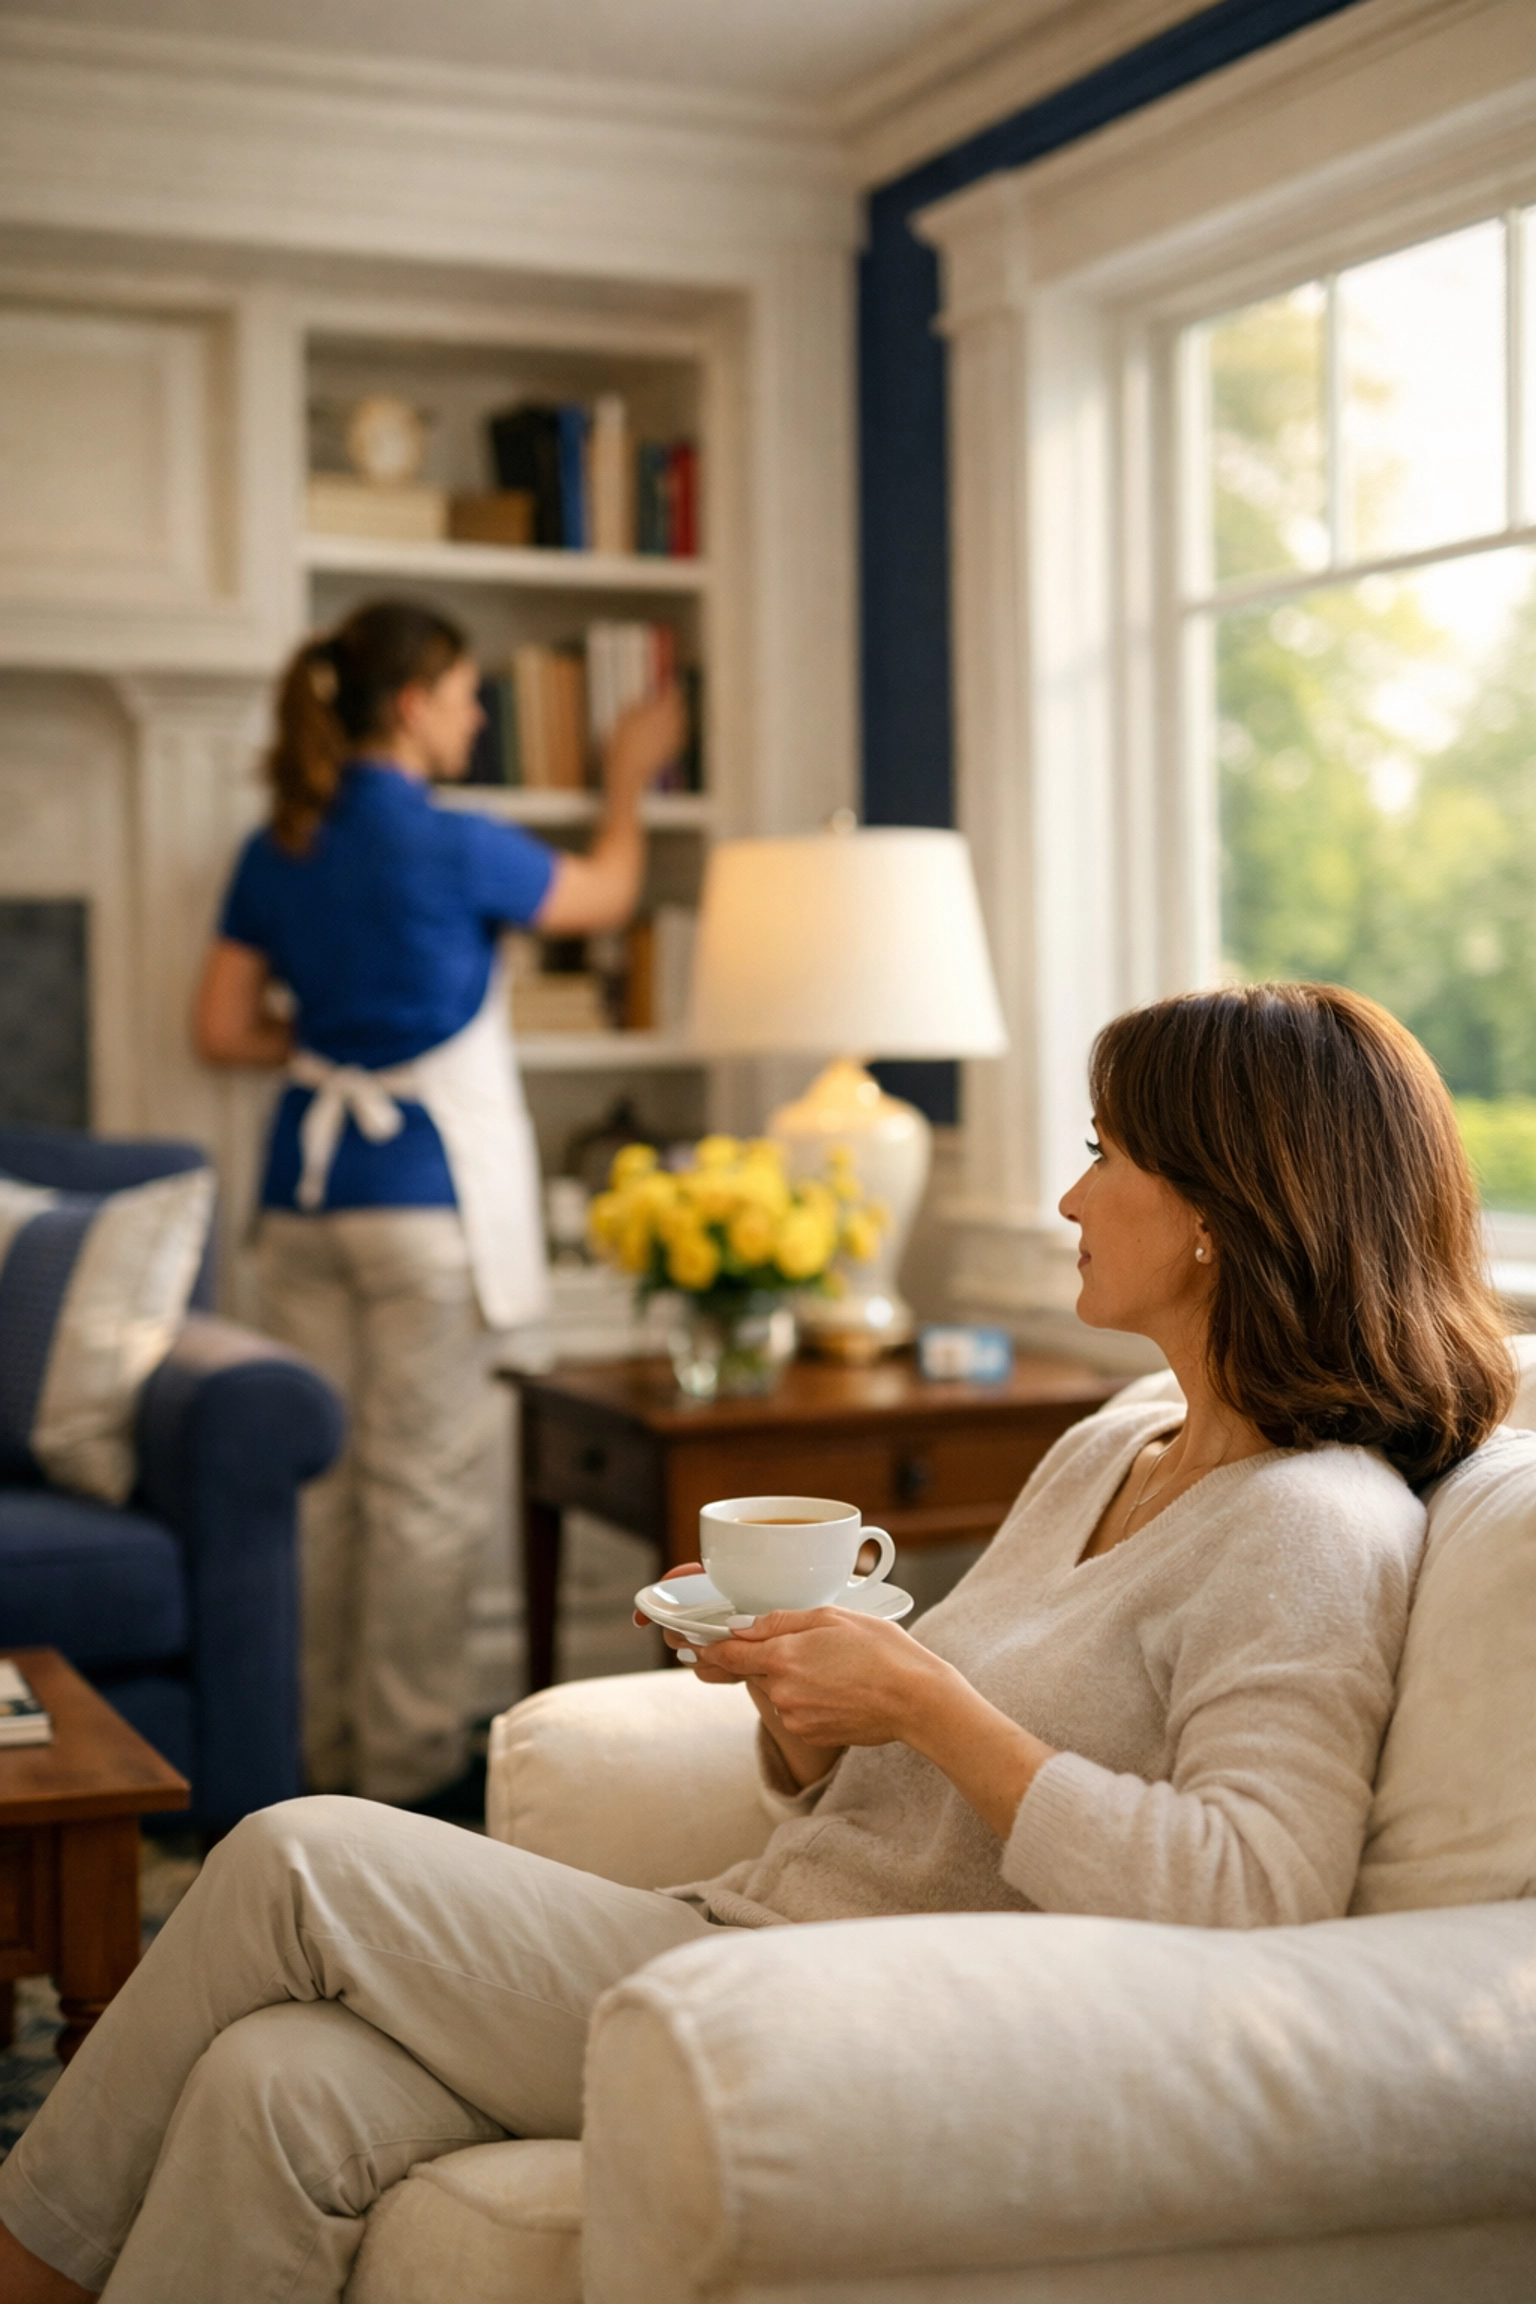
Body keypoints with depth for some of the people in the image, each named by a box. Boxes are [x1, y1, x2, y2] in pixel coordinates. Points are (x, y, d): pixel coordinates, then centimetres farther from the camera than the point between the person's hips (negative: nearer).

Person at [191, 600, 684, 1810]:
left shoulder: (275, 853, 6)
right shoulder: (452, 846, -11)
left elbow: (223, 1028, 10)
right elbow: (606, 892, 7)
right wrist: (629, 775, 23)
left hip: (309, 1184, 7)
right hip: (424, 1188, -6)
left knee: (328, 1475, 11)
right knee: (427, 1485, 1)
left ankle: (330, 1752, 19)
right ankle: (410, 1766, 7)